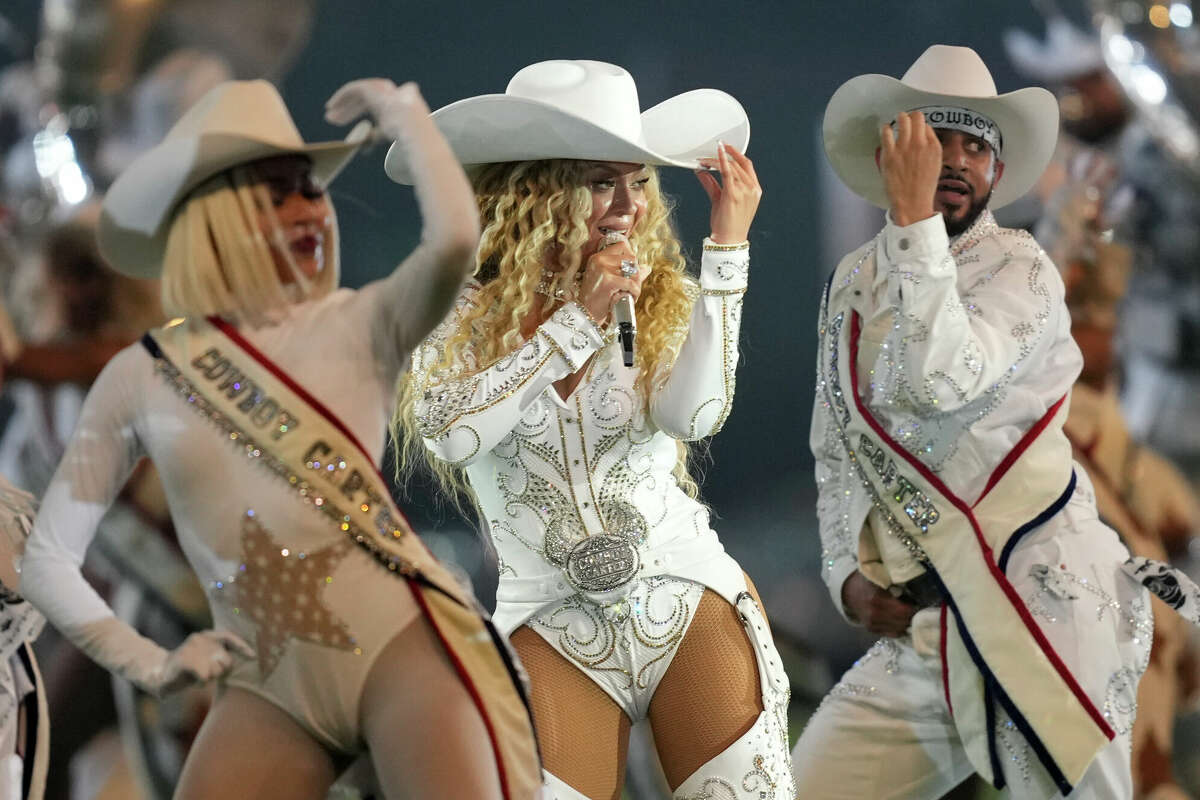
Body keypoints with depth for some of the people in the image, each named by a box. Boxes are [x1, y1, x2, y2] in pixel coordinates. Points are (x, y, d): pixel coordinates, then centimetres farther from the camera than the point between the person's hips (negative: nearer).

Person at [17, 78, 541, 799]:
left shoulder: (357, 327, 5)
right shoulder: (140, 379, 9)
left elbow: (454, 239, -17)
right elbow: (48, 563, 15)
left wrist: (401, 109, -1)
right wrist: (149, 664, 5)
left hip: (405, 644, -2)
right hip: (268, 689, 2)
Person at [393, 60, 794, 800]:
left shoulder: (658, 299, 2)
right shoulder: (462, 319, 1)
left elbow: (693, 415, -17)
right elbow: (450, 434, -18)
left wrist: (728, 246, -15)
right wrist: (577, 318, -16)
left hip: (694, 606, 1)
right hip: (553, 629, -1)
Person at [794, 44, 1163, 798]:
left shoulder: (1019, 269, -6)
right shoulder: (854, 282, 13)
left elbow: (942, 381, -25)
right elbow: (835, 451, 21)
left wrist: (915, 217, -22)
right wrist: (847, 575, 7)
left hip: (1039, 616, -6)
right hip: (918, 635, 6)